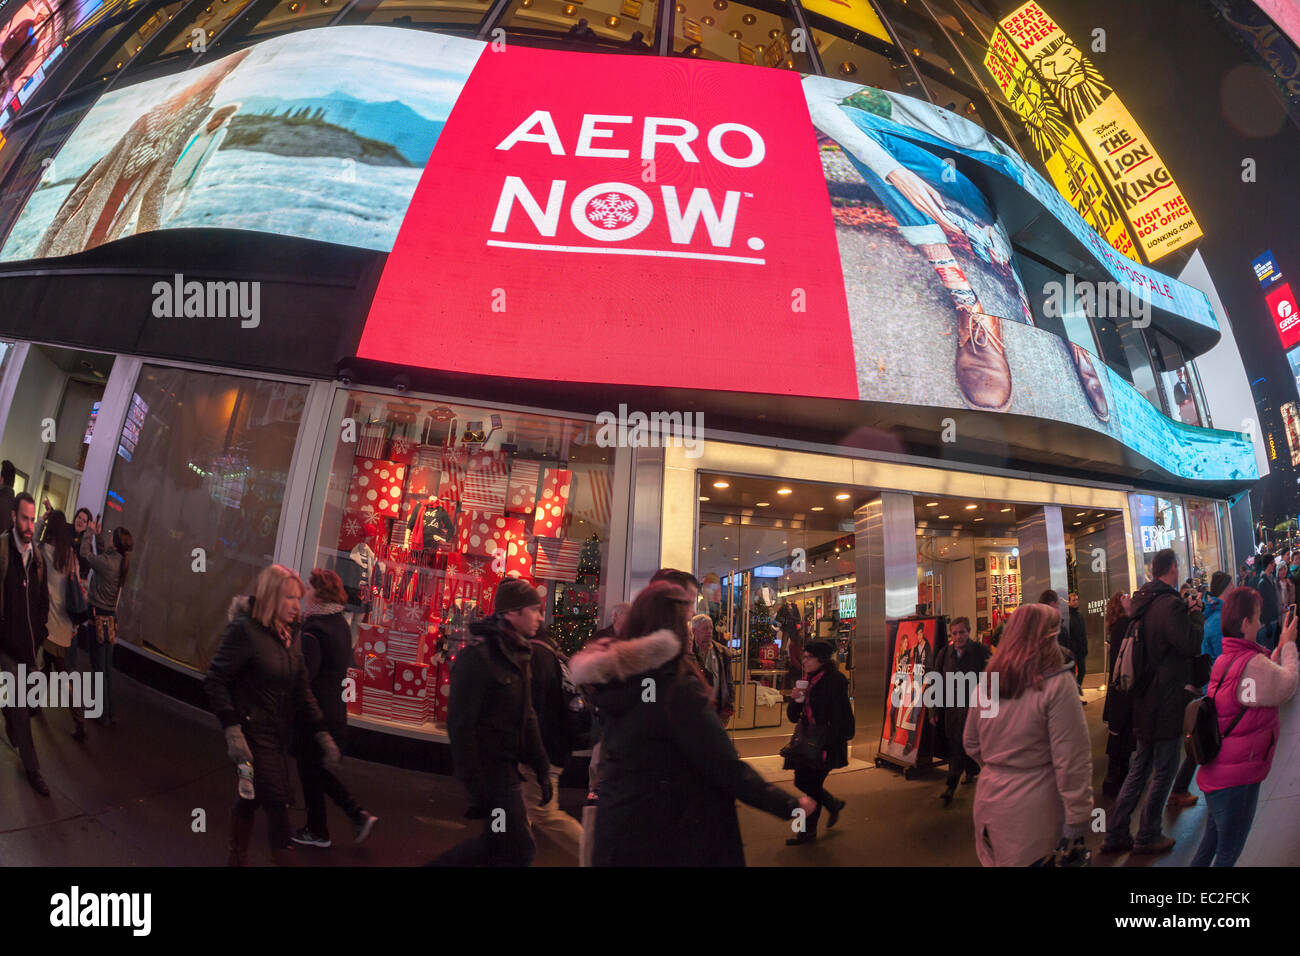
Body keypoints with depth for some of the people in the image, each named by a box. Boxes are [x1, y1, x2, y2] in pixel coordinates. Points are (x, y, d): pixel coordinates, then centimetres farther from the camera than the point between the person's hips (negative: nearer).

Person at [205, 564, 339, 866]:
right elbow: (215, 681, -16)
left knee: (250, 798, 20)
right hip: (253, 735, -7)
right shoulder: (245, 631, -15)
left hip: (279, 736, 7)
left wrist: (323, 736, 7)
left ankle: (238, 858, 37)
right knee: (277, 800, -6)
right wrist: (233, 732, -22)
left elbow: (302, 692, 10)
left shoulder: (289, 638, 6)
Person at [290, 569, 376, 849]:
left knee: (310, 771, 10)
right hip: (334, 708, 9)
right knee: (317, 769, 21)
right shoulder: (340, 624, 7)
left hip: (314, 711, -9)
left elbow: (303, 675, -27)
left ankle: (317, 832, 26)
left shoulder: (313, 630, -22)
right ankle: (359, 815, 20)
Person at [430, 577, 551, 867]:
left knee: (497, 841, 20)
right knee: (519, 850, -1)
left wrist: (542, 770, 11)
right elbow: (461, 726, -21)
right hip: (489, 767, -9)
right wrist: (476, 788, -21)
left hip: (508, 765, 9)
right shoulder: (478, 656, -18)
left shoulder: (519, 655, 9)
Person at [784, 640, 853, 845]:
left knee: (811, 784, -1)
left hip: (826, 742, -7)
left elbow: (841, 718, -15)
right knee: (801, 782, 11)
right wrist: (795, 699, -9)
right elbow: (793, 717, 10)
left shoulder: (835, 681, -13)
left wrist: (828, 745, -18)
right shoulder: (805, 681, 8)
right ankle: (834, 805, 36)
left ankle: (808, 831, 15)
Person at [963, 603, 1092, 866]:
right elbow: (1072, 761, -16)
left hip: (989, 804, 5)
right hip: (1033, 813, -5)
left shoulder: (988, 682, 2)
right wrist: (1078, 819, -9)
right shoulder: (1057, 683, -15)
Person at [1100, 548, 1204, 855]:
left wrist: (1187, 611, 12)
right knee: (1163, 771, 7)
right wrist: (1196, 613, -7)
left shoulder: (1144, 601, 8)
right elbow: (1191, 644, -21)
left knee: (1139, 769, 16)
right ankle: (1147, 837, 19)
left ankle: (1115, 834, 19)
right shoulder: (1170, 605, -20)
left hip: (1145, 700, 9)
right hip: (1167, 703, -9)